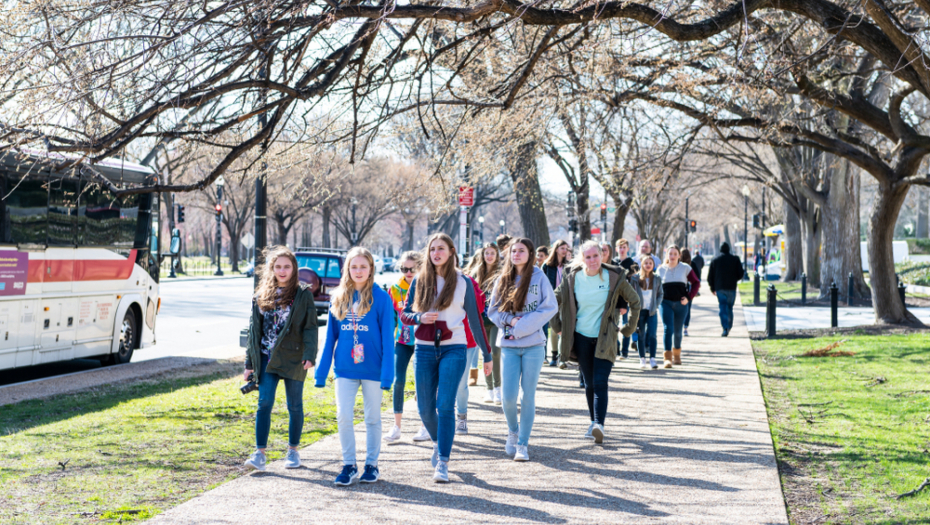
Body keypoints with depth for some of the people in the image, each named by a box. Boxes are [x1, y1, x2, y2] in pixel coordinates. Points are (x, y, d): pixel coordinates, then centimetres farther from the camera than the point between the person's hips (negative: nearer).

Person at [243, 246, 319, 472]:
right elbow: (254, 330, 13)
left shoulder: (303, 294, -1)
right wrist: (250, 363, 10)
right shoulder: (261, 296, 10)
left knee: (294, 406, 6)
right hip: (267, 358, 3)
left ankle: (293, 451, 20)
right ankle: (260, 453, -5)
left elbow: (310, 327, -6)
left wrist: (310, 355, -18)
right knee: (264, 403, -7)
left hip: (293, 358, -2)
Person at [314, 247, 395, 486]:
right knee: (343, 416, -4)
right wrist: (321, 372, 5)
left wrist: (387, 373, -14)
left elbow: (388, 338, -8)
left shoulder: (381, 298, -7)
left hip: (372, 368, -3)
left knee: (372, 418, 9)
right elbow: (330, 337, 8)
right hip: (344, 368, 3)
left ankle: (372, 464, 21)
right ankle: (349, 466, 9)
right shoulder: (338, 298, 4)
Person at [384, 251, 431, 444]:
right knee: (398, 380, -4)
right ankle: (396, 427, 3)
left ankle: (425, 427, 12)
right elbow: (391, 316, 11)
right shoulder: (395, 289, 4)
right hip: (401, 340, 3)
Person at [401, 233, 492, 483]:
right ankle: (438, 442, 34)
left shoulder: (462, 282, 2)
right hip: (424, 350, 2)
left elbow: (474, 318, 7)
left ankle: (443, 462, -9)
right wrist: (420, 317, -12)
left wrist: (486, 354, 9)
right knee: (425, 408, 5)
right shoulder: (419, 281, 7)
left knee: (445, 405, -13)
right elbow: (404, 314, 11)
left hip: (453, 349, -2)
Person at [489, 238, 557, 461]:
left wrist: (524, 325, -12)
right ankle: (513, 431, 25)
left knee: (528, 395, 1)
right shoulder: (503, 280, 8)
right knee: (508, 396, -5)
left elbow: (550, 307, -5)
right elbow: (493, 310, 9)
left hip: (533, 344, -2)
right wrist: (510, 320, -10)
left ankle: (523, 443, 11)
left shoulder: (539, 277, -1)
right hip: (508, 345, 2)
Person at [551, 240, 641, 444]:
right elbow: (555, 300, 13)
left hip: (605, 339, -2)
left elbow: (634, 301, 7)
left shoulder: (614, 277, -6)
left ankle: (599, 425, -22)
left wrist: (629, 327, 7)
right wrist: (558, 326, 11)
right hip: (582, 337, 2)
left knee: (600, 383, -14)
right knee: (589, 383, 7)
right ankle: (594, 422, 21)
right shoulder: (573, 278, -2)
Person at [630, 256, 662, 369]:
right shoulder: (635, 278, 1)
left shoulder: (657, 279, 8)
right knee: (641, 336, 2)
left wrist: (656, 306, -2)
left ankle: (652, 359, -8)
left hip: (652, 312, 1)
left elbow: (660, 294, 13)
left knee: (652, 335, -9)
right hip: (640, 311, -1)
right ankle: (642, 359, 10)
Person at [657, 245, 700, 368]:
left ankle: (676, 354, 34)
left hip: (680, 304, 1)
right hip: (666, 303, -1)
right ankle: (667, 358, -18)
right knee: (668, 329, -14)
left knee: (677, 331, 11)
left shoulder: (685, 268, 3)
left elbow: (696, 283, 7)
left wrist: (689, 297, -5)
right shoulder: (661, 269, 5)